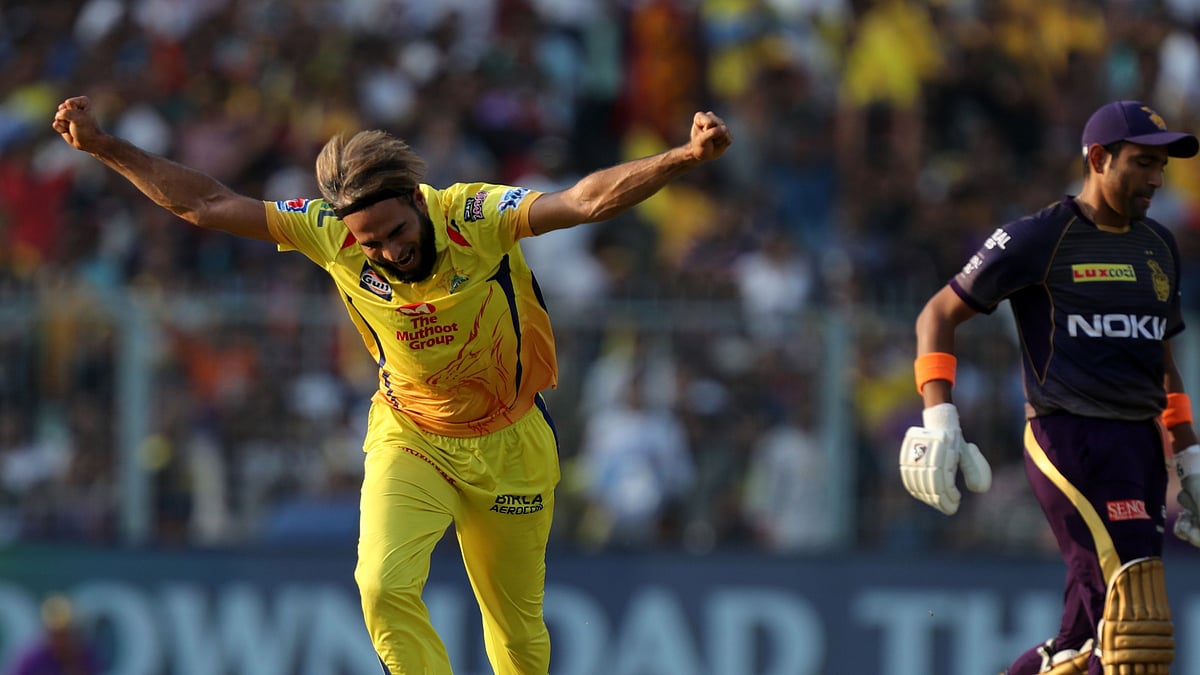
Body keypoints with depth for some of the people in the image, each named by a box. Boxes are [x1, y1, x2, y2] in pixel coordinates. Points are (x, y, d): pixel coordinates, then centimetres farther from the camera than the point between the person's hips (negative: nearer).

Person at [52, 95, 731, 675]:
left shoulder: (476, 216, -26)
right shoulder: (331, 234, -18)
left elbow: (590, 200, -37)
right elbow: (206, 203, -12)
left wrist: (686, 157, -53)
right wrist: (104, 146, -16)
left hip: (509, 444, -1)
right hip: (409, 437, 1)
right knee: (385, 588, -21)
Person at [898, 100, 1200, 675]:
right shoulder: (1039, 239, -2)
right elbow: (938, 314, 1)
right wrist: (939, 420, -11)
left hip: (1142, 447, 7)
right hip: (1068, 439, -7)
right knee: (1135, 615, -19)